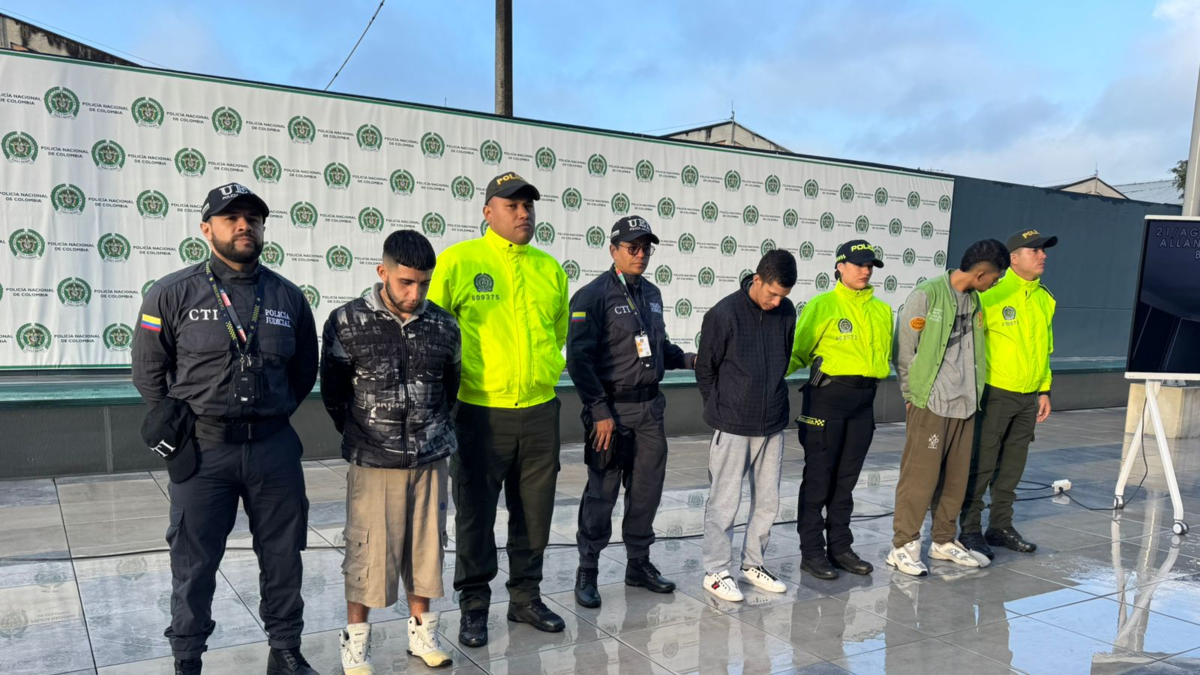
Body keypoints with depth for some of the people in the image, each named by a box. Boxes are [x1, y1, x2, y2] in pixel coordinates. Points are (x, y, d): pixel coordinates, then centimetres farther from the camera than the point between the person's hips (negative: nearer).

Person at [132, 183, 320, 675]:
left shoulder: (288, 297, 6)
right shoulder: (173, 294, -2)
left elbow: (305, 370, 15)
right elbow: (148, 371, 5)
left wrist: (273, 414, 8)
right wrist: (179, 422, 2)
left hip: (274, 448, 3)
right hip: (203, 449, -2)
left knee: (283, 557, 12)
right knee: (194, 564, 9)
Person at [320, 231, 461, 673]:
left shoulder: (444, 326, 0)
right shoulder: (348, 323, -8)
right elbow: (333, 392, 1)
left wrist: (435, 432, 11)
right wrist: (361, 437, 5)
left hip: (430, 460, 3)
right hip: (374, 462, -3)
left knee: (425, 547, 12)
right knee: (367, 551, 5)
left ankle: (422, 631, 30)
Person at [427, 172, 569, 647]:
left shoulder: (550, 269, 8)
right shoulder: (459, 260, -6)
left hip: (540, 412, 4)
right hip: (481, 412, -4)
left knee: (534, 513, 14)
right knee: (476, 514, 8)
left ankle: (526, 596, 31)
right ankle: (474, 605, 24)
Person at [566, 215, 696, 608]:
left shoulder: (651, 294, 13)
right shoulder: (593, 295, -10)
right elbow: (579, 358, -15)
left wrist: (689, 360, 6)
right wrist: (599, 411, -17)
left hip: (650, 406, 7)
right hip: (612, 409, -7)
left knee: (647, 488, 12)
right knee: (602, 491, 1)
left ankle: (639, 564, 28)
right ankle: (587, 572, 16)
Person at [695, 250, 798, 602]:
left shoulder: (786, 312, 1)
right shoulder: (724, 313, -13)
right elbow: (704, 369, -4)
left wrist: (772, 400, 12)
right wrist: (722, 409, 1)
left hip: (772, 425, 5)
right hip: (732, 427, -5)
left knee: (768, 501, 13)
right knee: (725, 502, 2)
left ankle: (753, 563, 29)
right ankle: (716, 571, 15)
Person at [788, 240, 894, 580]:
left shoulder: (882, 310, 12)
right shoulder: (822, 305, -5)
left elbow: (884, 355, 20)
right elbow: (799, 351, -7)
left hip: (864, 398, 6)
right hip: (827, 395, -6)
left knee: (847, 477, 14)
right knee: (818, 476, 2)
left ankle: (840, 547, 25)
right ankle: (811, 551, 12)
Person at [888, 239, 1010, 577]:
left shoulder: (973, 299, 12)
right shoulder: (926, 294, -10)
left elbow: (973, 349, 18)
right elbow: (905, 349, -8)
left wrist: (973, 391, 11)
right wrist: (912, 394, -4)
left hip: (965, 403, 7)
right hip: (931, 403, -7)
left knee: (956, 476, 12)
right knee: (921, 475, -4)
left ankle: (944, 540, 25)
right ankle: (904, 546, 6)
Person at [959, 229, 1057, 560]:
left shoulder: (1045, 300, 10)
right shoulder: (992, 294, -11)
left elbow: (1045, 349, 18)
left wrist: (1045, 390, 16)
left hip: (1029, 398, 7)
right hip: (995, 394, -7)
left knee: (1012, 467, 14)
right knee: (981, 465, 0)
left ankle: (1001, 526, 26)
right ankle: (970, 529, 9)